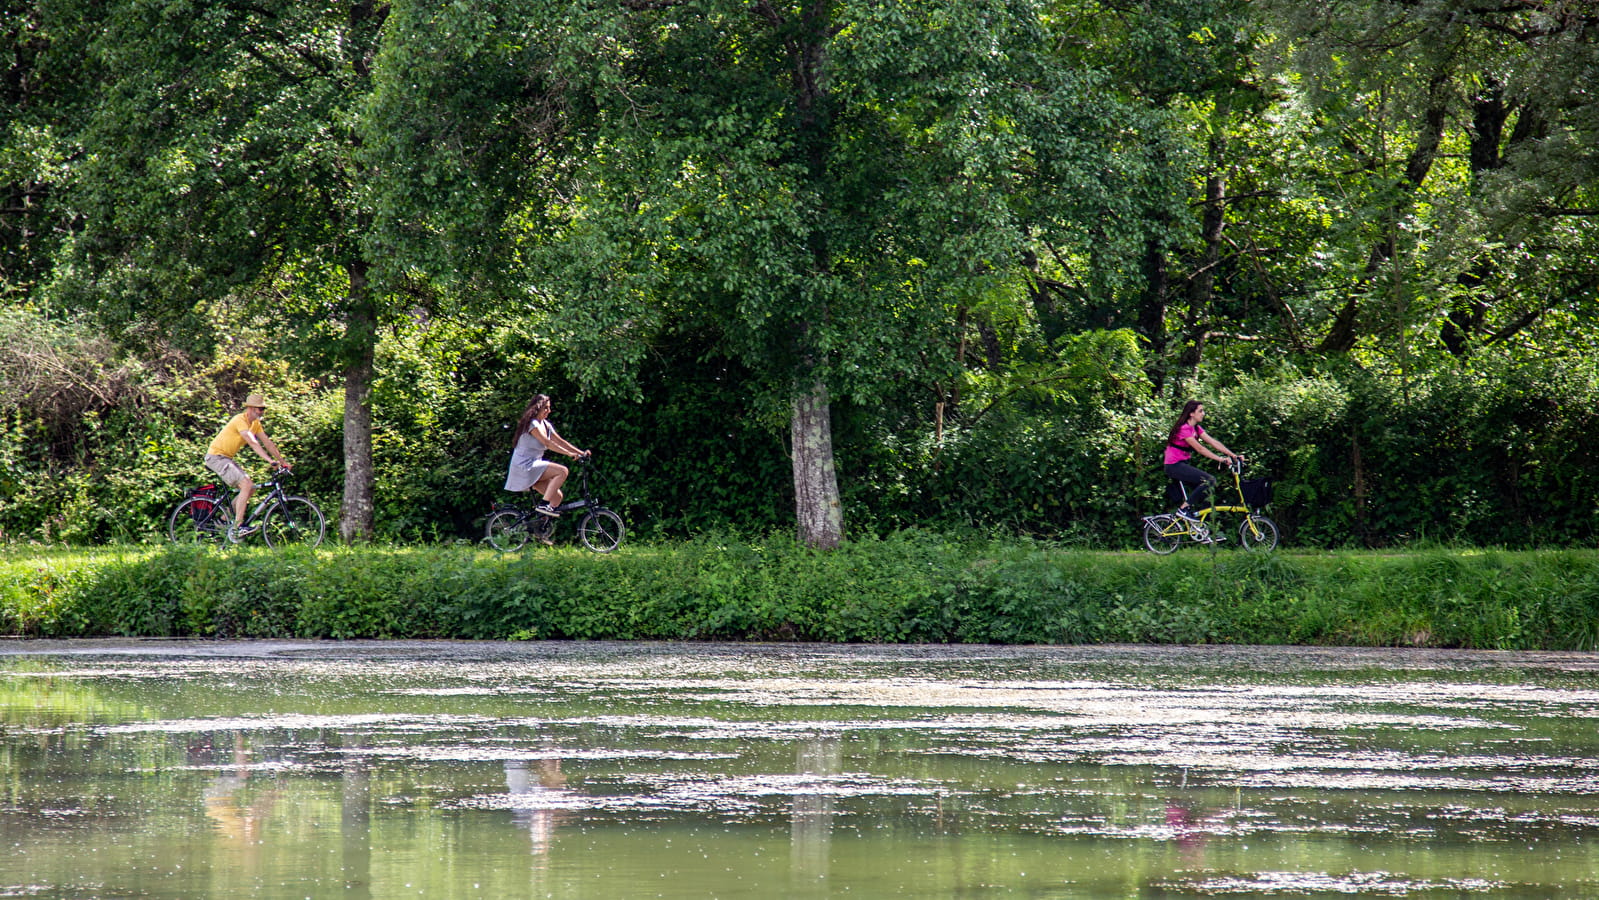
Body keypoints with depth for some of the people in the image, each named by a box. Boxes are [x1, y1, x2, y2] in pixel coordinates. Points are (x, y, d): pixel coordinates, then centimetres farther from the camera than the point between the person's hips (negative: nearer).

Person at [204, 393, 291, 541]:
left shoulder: (255, 423, 8)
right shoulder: (240, 421, -21)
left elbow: (267, 443, 10)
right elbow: (253, 443, -31)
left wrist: (282, 461, 4)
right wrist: (270, 460, -38)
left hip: (227, 457, 10)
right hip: (216, 456, -10)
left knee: (250, 488, 6)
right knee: (246, 485, -22)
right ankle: (236, 528, -25)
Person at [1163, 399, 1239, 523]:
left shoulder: (1196, 429, 11)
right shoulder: (1184, 429, -18)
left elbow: (1213, 442, 4)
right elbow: (1199, 449, -25)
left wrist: (1234, 455, -5)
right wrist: (1220, 459, -30)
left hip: (1183, 464, 10)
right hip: (1174, 466, -10)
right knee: (1209, 480, -20)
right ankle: (1183, 509, -16)